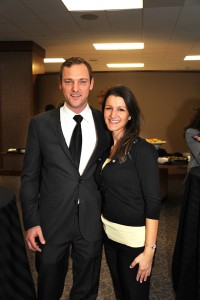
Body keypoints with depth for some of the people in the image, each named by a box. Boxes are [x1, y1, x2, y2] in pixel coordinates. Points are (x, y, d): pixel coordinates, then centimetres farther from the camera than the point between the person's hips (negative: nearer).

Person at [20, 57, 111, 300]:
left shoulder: (105, 123, -2)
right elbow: (29, 177, -2)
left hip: (92, 223, 1)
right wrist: (31, 222, -6)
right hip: (51, 222, -1)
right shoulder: (40, 123, -5)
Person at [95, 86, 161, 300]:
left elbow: (153, 202, -18)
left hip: (134, 238, -6)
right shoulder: (106, 148, 4)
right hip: (109, 233, 6)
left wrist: (149, 250, -19)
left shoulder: (142, 149, -17)